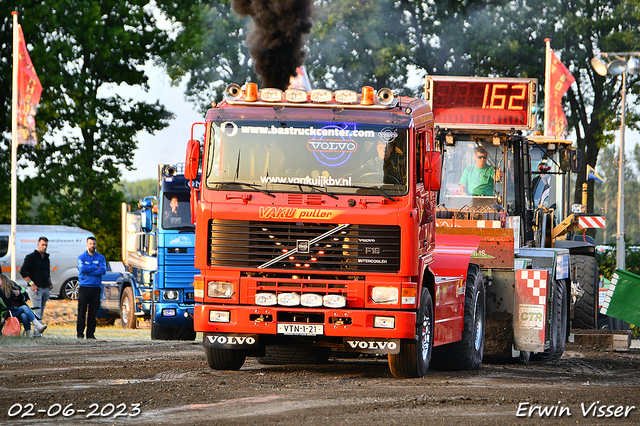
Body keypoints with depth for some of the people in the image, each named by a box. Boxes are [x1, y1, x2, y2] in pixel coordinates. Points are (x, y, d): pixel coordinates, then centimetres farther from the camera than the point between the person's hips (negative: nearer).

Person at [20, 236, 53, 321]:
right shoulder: (31, 257, -5)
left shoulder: (46, 258, 18)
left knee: (41, 313, 8)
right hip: (35, 288, -7)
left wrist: (50, 283, 13)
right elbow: (23, 271, -8)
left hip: (45, 288, 7)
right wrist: (32, 284, -14)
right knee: (37, 312, -13)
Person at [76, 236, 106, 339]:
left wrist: (88, 271, -11)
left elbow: (103, 270, -6)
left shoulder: (100, 257, 10)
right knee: (82, 311, -4)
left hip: (96, 287, 1)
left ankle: (90, 333, 6)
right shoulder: (81, 257, 7)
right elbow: (82, 268, -11)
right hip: (84, 287, -1)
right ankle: (80, 333, -1)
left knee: (93, 312, 2)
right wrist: (95, 268, -7)